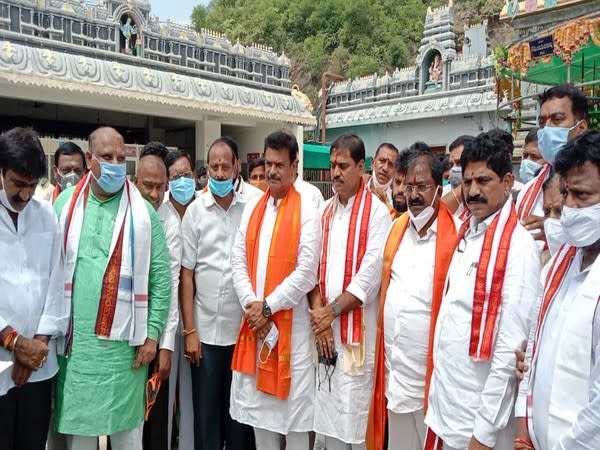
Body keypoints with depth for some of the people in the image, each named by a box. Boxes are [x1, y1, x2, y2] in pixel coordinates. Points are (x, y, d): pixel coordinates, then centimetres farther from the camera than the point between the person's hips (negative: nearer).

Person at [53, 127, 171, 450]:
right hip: (73, 339, 2)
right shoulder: (65, 203, 5)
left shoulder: (142, 212, -2)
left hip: (123, 342, -2)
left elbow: (161, 277, -2)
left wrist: (152, 333, -6)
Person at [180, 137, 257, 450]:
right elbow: (186, 274, 0)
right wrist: (189, 330, -3)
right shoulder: (195, 211, 0)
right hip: (206, 330, 0)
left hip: (243, 328, 1)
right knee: (206, 413, 10)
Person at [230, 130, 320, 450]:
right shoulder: (252, 209, 10)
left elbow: (307, 273, -13)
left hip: (290, 323, -5)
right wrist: (251, 305, -8)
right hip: (254, 323, 5)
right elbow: (238, 261, 5)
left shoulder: (306, 212, -6)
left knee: (294, 408, 5)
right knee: (258, 405, 14)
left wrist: (267, 306, -11)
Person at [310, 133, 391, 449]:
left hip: (358, 328, -5)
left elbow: (371, 273, -14)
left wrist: (332, 311, -10)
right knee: (328, 410, 13)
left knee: (357, 413, 2)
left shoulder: (377, 212, -7)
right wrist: (318, 313, -5)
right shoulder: (325, 212, 10)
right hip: (325, 328, 5)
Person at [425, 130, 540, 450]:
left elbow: (510, 349, -19)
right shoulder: (466, 234, 6)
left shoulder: (518, 246, -17)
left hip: (478, 420, -6)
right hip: (443, 407, 7)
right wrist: (436, 392, 8)